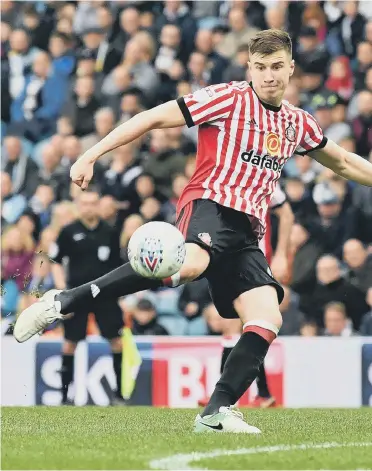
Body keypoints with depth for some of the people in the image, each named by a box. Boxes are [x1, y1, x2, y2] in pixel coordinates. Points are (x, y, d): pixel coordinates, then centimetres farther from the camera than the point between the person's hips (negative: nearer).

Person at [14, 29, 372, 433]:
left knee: (267, 320, -14)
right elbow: (154, 118, 0)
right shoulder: (229, 99, 2)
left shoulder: (297, 123, 21)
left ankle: (217, 412, -12)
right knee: (189, 264, -40)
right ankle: (63, 302, -35)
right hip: (211, 203, -7)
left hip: (247, 231, 7)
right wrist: (91, 156, -6)